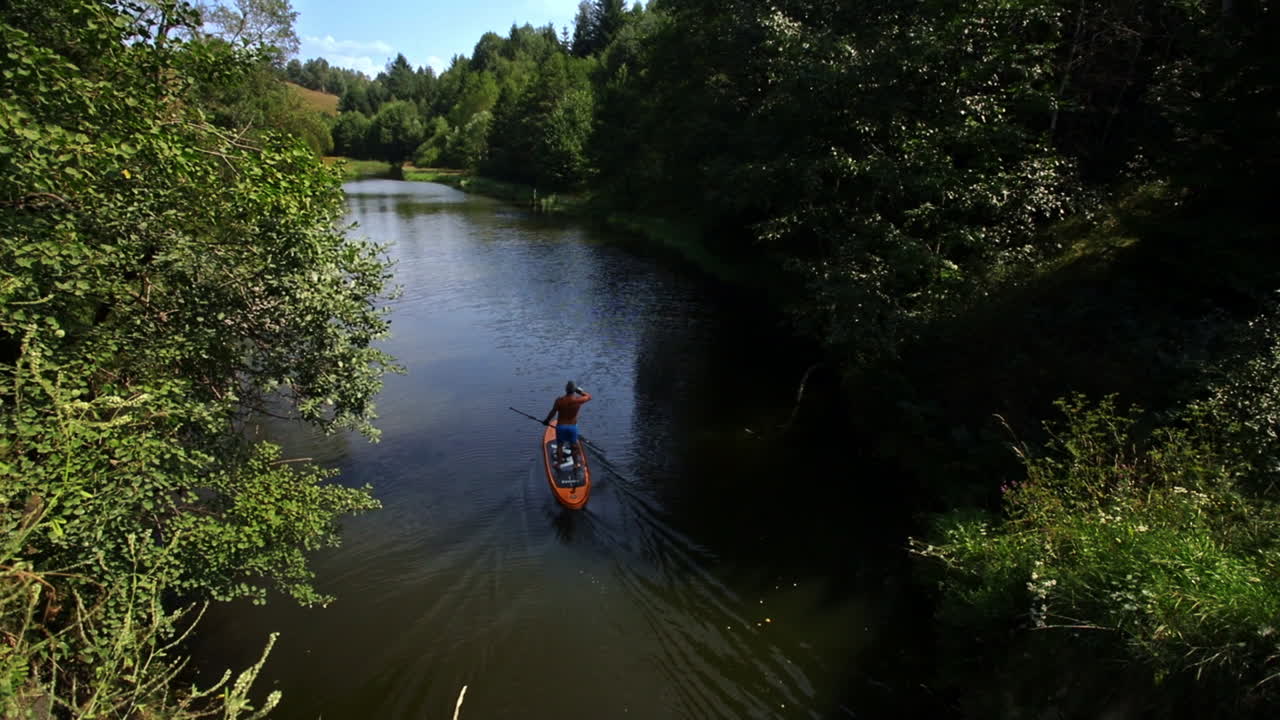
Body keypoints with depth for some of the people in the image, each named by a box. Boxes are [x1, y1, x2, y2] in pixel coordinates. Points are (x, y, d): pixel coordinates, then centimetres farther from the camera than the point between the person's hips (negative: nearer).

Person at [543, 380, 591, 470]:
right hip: (573, 426, 0)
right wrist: (580, 391, 11)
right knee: (574, 446, 17)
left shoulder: (559, 400, -18)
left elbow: (552, 413, -8)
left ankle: (559, 463, 29)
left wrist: (547, 421, 8)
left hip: (560, 426, 0)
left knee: (559, 445, 17)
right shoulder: (578, 400, -16)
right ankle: (576, 464, 28)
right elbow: (589, 396, 3)